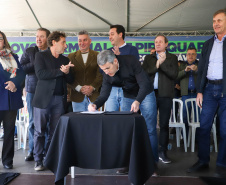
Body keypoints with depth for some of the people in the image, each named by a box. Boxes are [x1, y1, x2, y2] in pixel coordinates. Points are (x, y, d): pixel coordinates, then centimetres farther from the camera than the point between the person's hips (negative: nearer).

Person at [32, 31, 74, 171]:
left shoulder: (65, 59, 16)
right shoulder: (41, 55, 2)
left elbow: (71, 80, 13)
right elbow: (40, 74, -13)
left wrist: (67, 72, -8)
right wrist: (60, 71, -14)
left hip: (59, 100, 4)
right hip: (43, 98, -4)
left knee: (55, 132, 6)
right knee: (40, 131, 3)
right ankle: (38, 160, 14)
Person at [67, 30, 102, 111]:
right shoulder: (71, 56, 10)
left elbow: (100, 75, 0)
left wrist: (92, 87, -14)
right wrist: (79, 88, -11)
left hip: (93, 96, -1)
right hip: (77, 96, 1)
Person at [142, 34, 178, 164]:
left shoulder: (172, 58, 10)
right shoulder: (148, 58, 15)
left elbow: (174, 74, -5)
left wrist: (161, 63, -8)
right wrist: (157, 65, -8)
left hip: (165, 95, -1)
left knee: (164, 124, 3)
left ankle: (162, 152, 13)